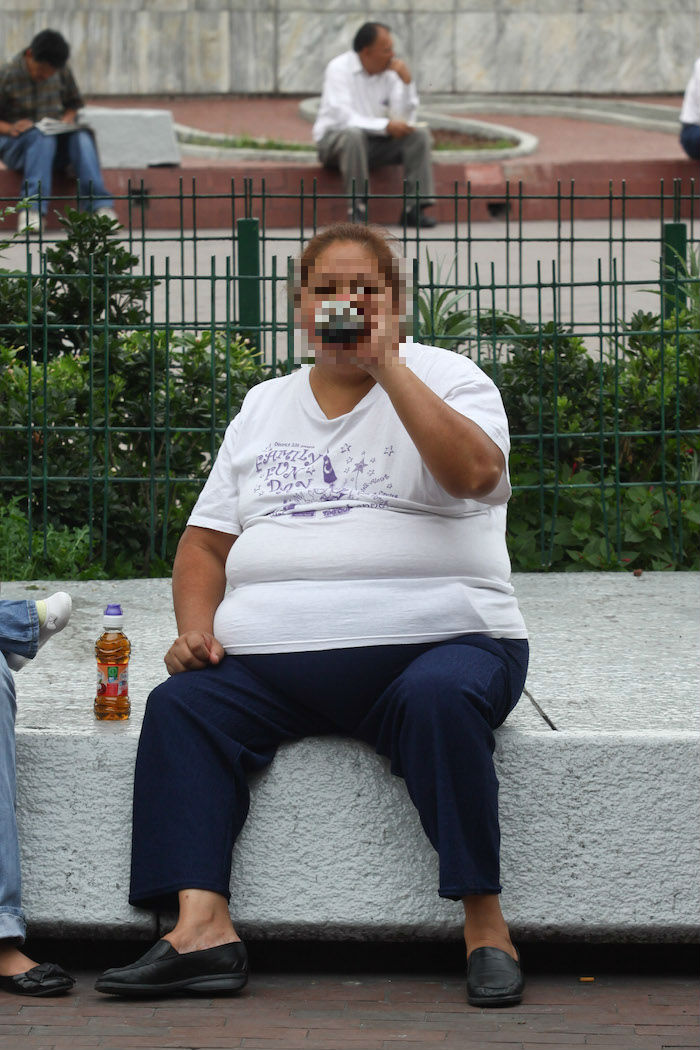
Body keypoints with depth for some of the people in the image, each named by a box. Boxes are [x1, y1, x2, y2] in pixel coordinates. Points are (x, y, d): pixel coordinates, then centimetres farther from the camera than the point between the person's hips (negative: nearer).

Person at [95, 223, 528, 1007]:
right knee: (181, 706, -21)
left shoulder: (444, 378, 9)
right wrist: (196, 624, 0)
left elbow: (474, 472, -13)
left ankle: (484, 919, -29)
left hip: (429, 641, -4)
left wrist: (387, 363, -11)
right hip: (276, 661, 4)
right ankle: (201, 925, -32)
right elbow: (208, 538, 20)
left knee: (441, 699, -36)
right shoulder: (264, 407, 22)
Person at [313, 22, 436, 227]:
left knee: (420, 135, -13)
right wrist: (385, 126, -32)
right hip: (334, 139, -6)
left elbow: (405, 119, -3)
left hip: (374, 143, 6)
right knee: (353, 134, -38)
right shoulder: (339, 68, -14)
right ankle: (357, 209, -36)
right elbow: (343, 118, -26)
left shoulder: (390, 71, 2)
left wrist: (407, 83, -15)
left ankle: (414, 208, -19)